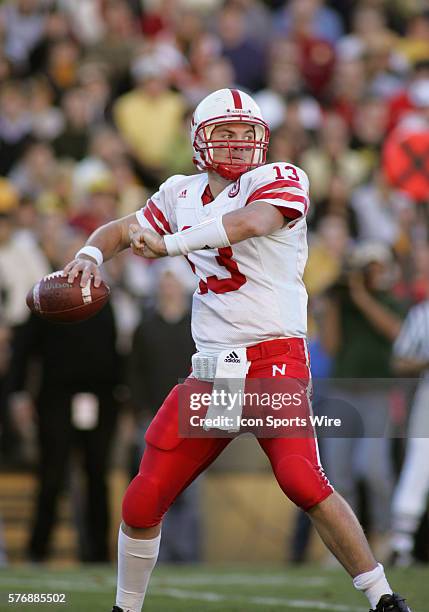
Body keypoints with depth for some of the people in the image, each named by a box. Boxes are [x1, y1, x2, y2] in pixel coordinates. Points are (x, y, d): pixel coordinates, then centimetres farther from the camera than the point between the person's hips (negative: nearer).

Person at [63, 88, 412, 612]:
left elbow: (252, 222, -25)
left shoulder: (279, 180, -4)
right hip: (210, 369, 6)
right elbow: (122, 230, 23)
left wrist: (168, 243, -26)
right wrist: (92, 254, 0)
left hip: (273, 359, -6)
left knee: (301, 479, -25)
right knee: (142, 503, 4)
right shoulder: (181, 194, 15)